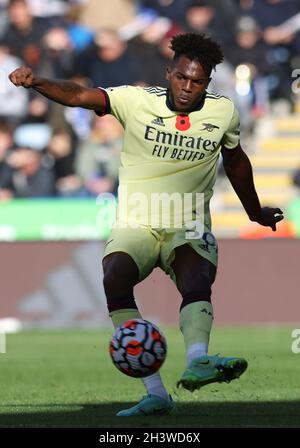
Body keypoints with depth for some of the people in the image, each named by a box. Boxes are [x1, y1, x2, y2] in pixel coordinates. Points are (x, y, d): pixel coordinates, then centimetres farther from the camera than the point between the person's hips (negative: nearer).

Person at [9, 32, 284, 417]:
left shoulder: (223, 113, 4)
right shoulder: (138, 101, -4)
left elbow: (236, 160, 23)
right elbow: (78, 96, -16)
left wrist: (256, 213, 36)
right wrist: (36, 82, -35)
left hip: (189, 228, 1)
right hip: (136, 225, -1)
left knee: (198, 280, -32)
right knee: (115, 278, -31)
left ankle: (197, 362, -59)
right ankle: (155, 393, -34)